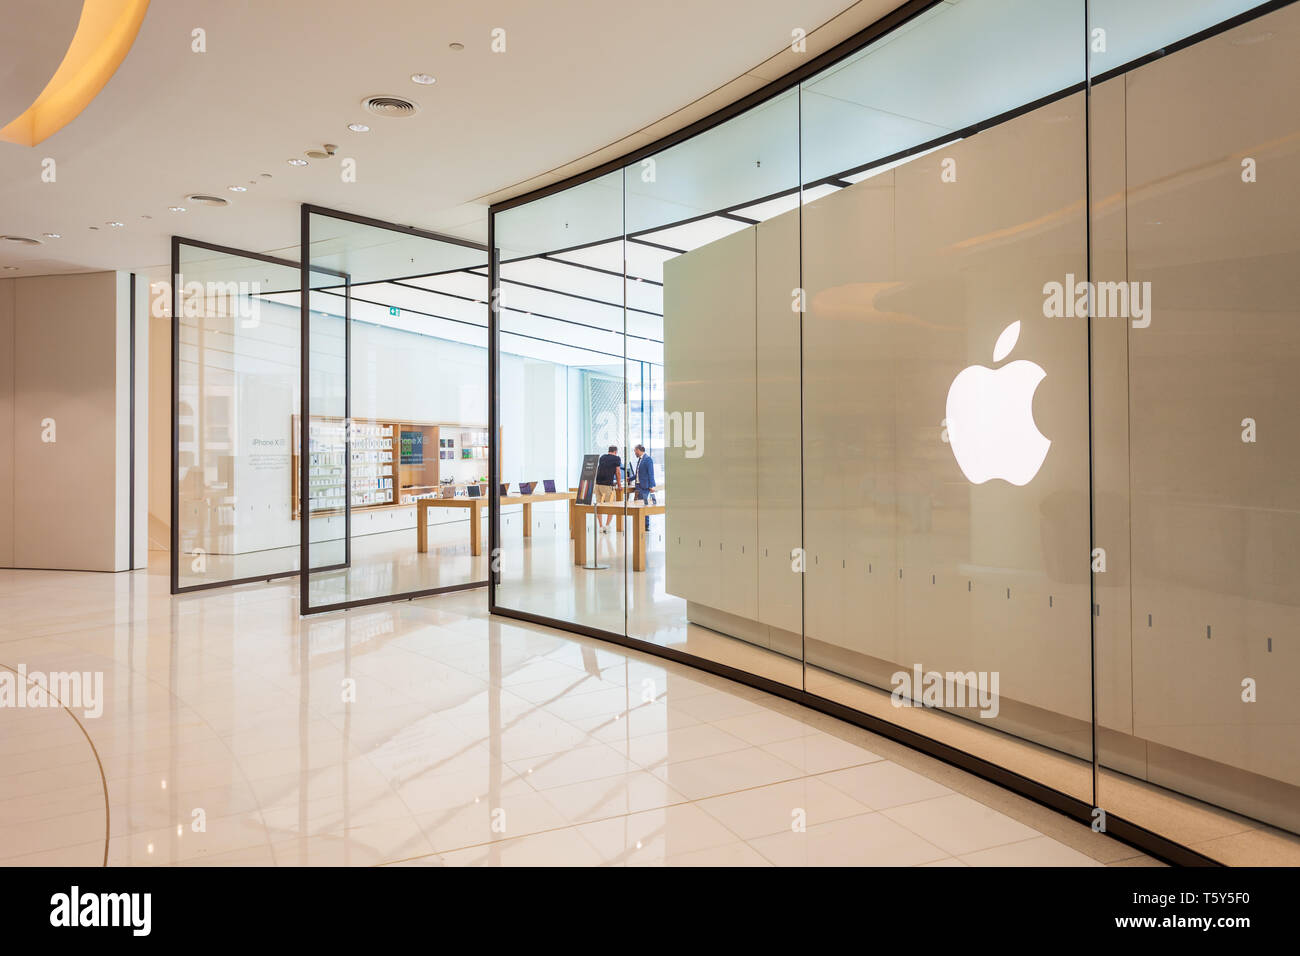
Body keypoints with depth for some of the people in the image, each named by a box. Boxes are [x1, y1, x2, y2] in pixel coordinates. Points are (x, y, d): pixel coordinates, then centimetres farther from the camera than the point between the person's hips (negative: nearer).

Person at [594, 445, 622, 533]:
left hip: (597, 483, 5)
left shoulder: (602, 457, 20)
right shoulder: (616, 458, 3)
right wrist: (619, 485, 18)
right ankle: (607, 526, -1)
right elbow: (618, 472, 4)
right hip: (607, 485, -5)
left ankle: (600, 527, 13)